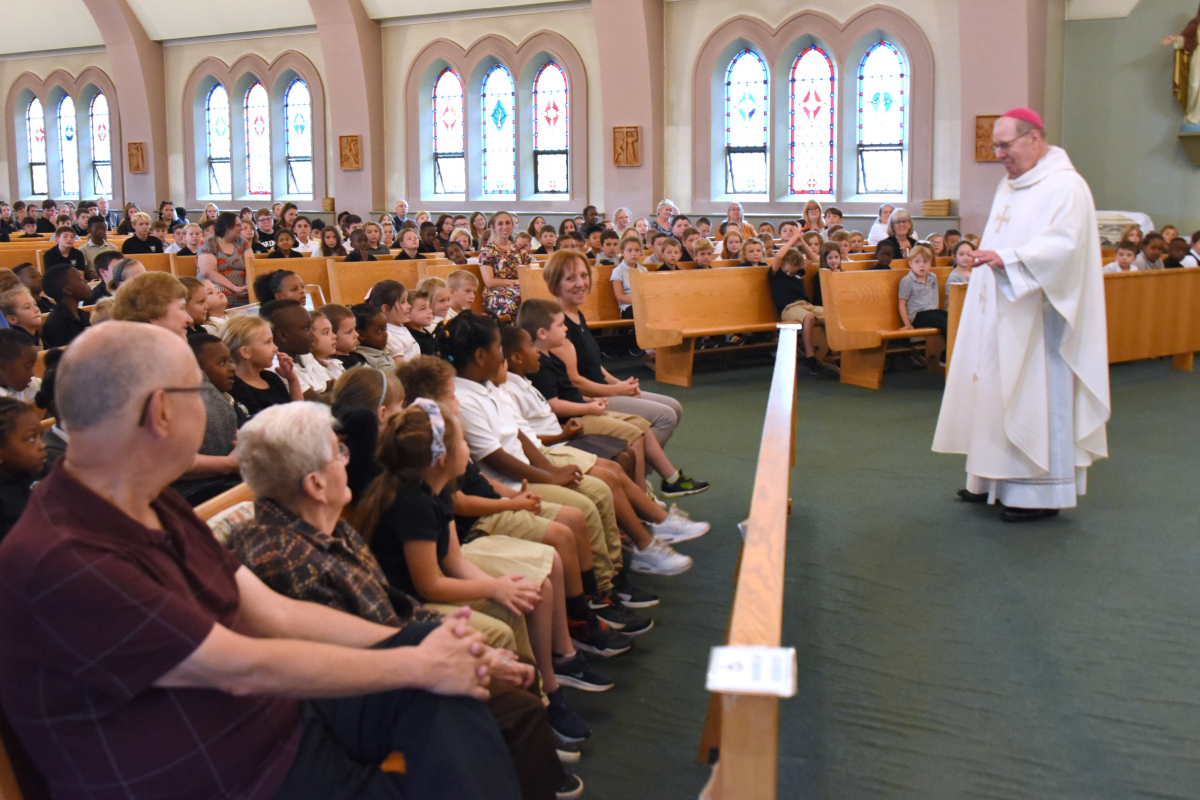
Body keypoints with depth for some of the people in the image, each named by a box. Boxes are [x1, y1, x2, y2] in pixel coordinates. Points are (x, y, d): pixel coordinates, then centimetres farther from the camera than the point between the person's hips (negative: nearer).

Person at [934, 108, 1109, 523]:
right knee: (995, 392, 10)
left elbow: (1062, 245, -24)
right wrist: (982, 254, 9)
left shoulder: (1065, 186, -12)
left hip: (1036, 317, -9)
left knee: (1036, 399, -5)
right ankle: (995, 480, 19)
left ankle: (1043, 490, 3)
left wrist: (1005, 258, -33)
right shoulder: (1010, 185, 15)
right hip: (1003, 315, 9)